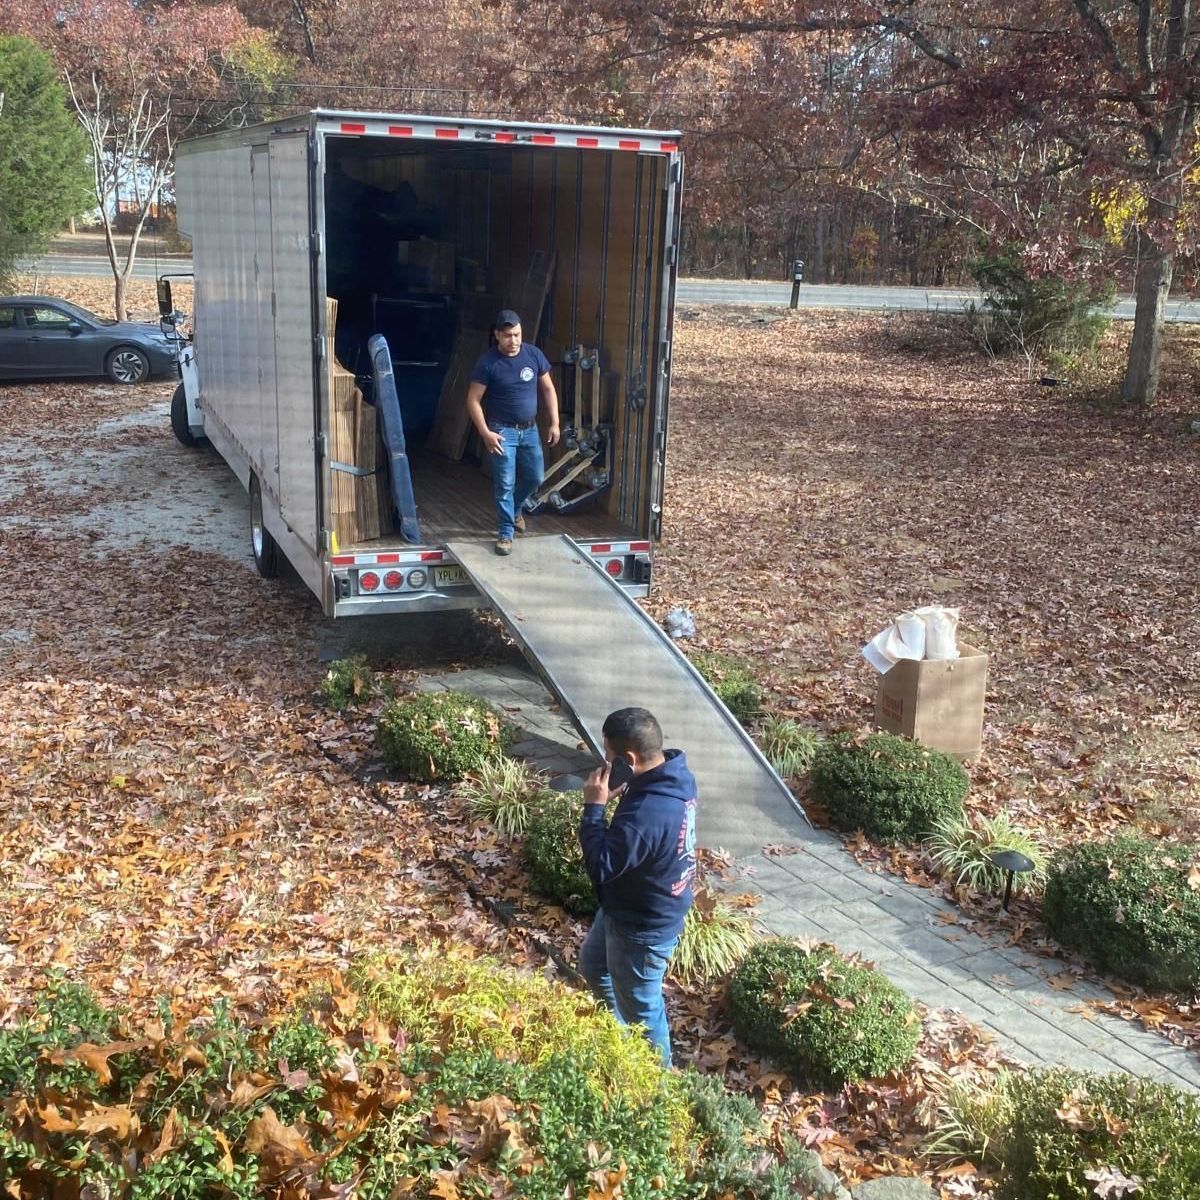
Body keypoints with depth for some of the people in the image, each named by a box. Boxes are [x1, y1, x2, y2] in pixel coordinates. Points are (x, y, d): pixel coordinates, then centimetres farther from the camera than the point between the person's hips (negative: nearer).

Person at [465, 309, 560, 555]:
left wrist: (554, 423, 2)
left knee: (534, 478, 13)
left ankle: (514, 509, 41)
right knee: (505, 484, -5)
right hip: (502, 430, -4)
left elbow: (548, 389, 5)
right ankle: (505, 532, 7)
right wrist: (485, 433, -20)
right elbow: (473, 401, -12)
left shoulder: (534, 354, -4)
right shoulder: (488, 363, -15)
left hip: (529, 429, 5)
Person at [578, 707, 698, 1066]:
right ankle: (624, 1030, 52)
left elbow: (600, 867, -30)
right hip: (631, 907, 10)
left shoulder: (646, 815, -40)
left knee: (641, 1008, 15)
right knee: (593, 966, 31)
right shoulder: (676, 776, -10)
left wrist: (594, 806, -27)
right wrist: (618, 795, -9)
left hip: (643, 926, -10)